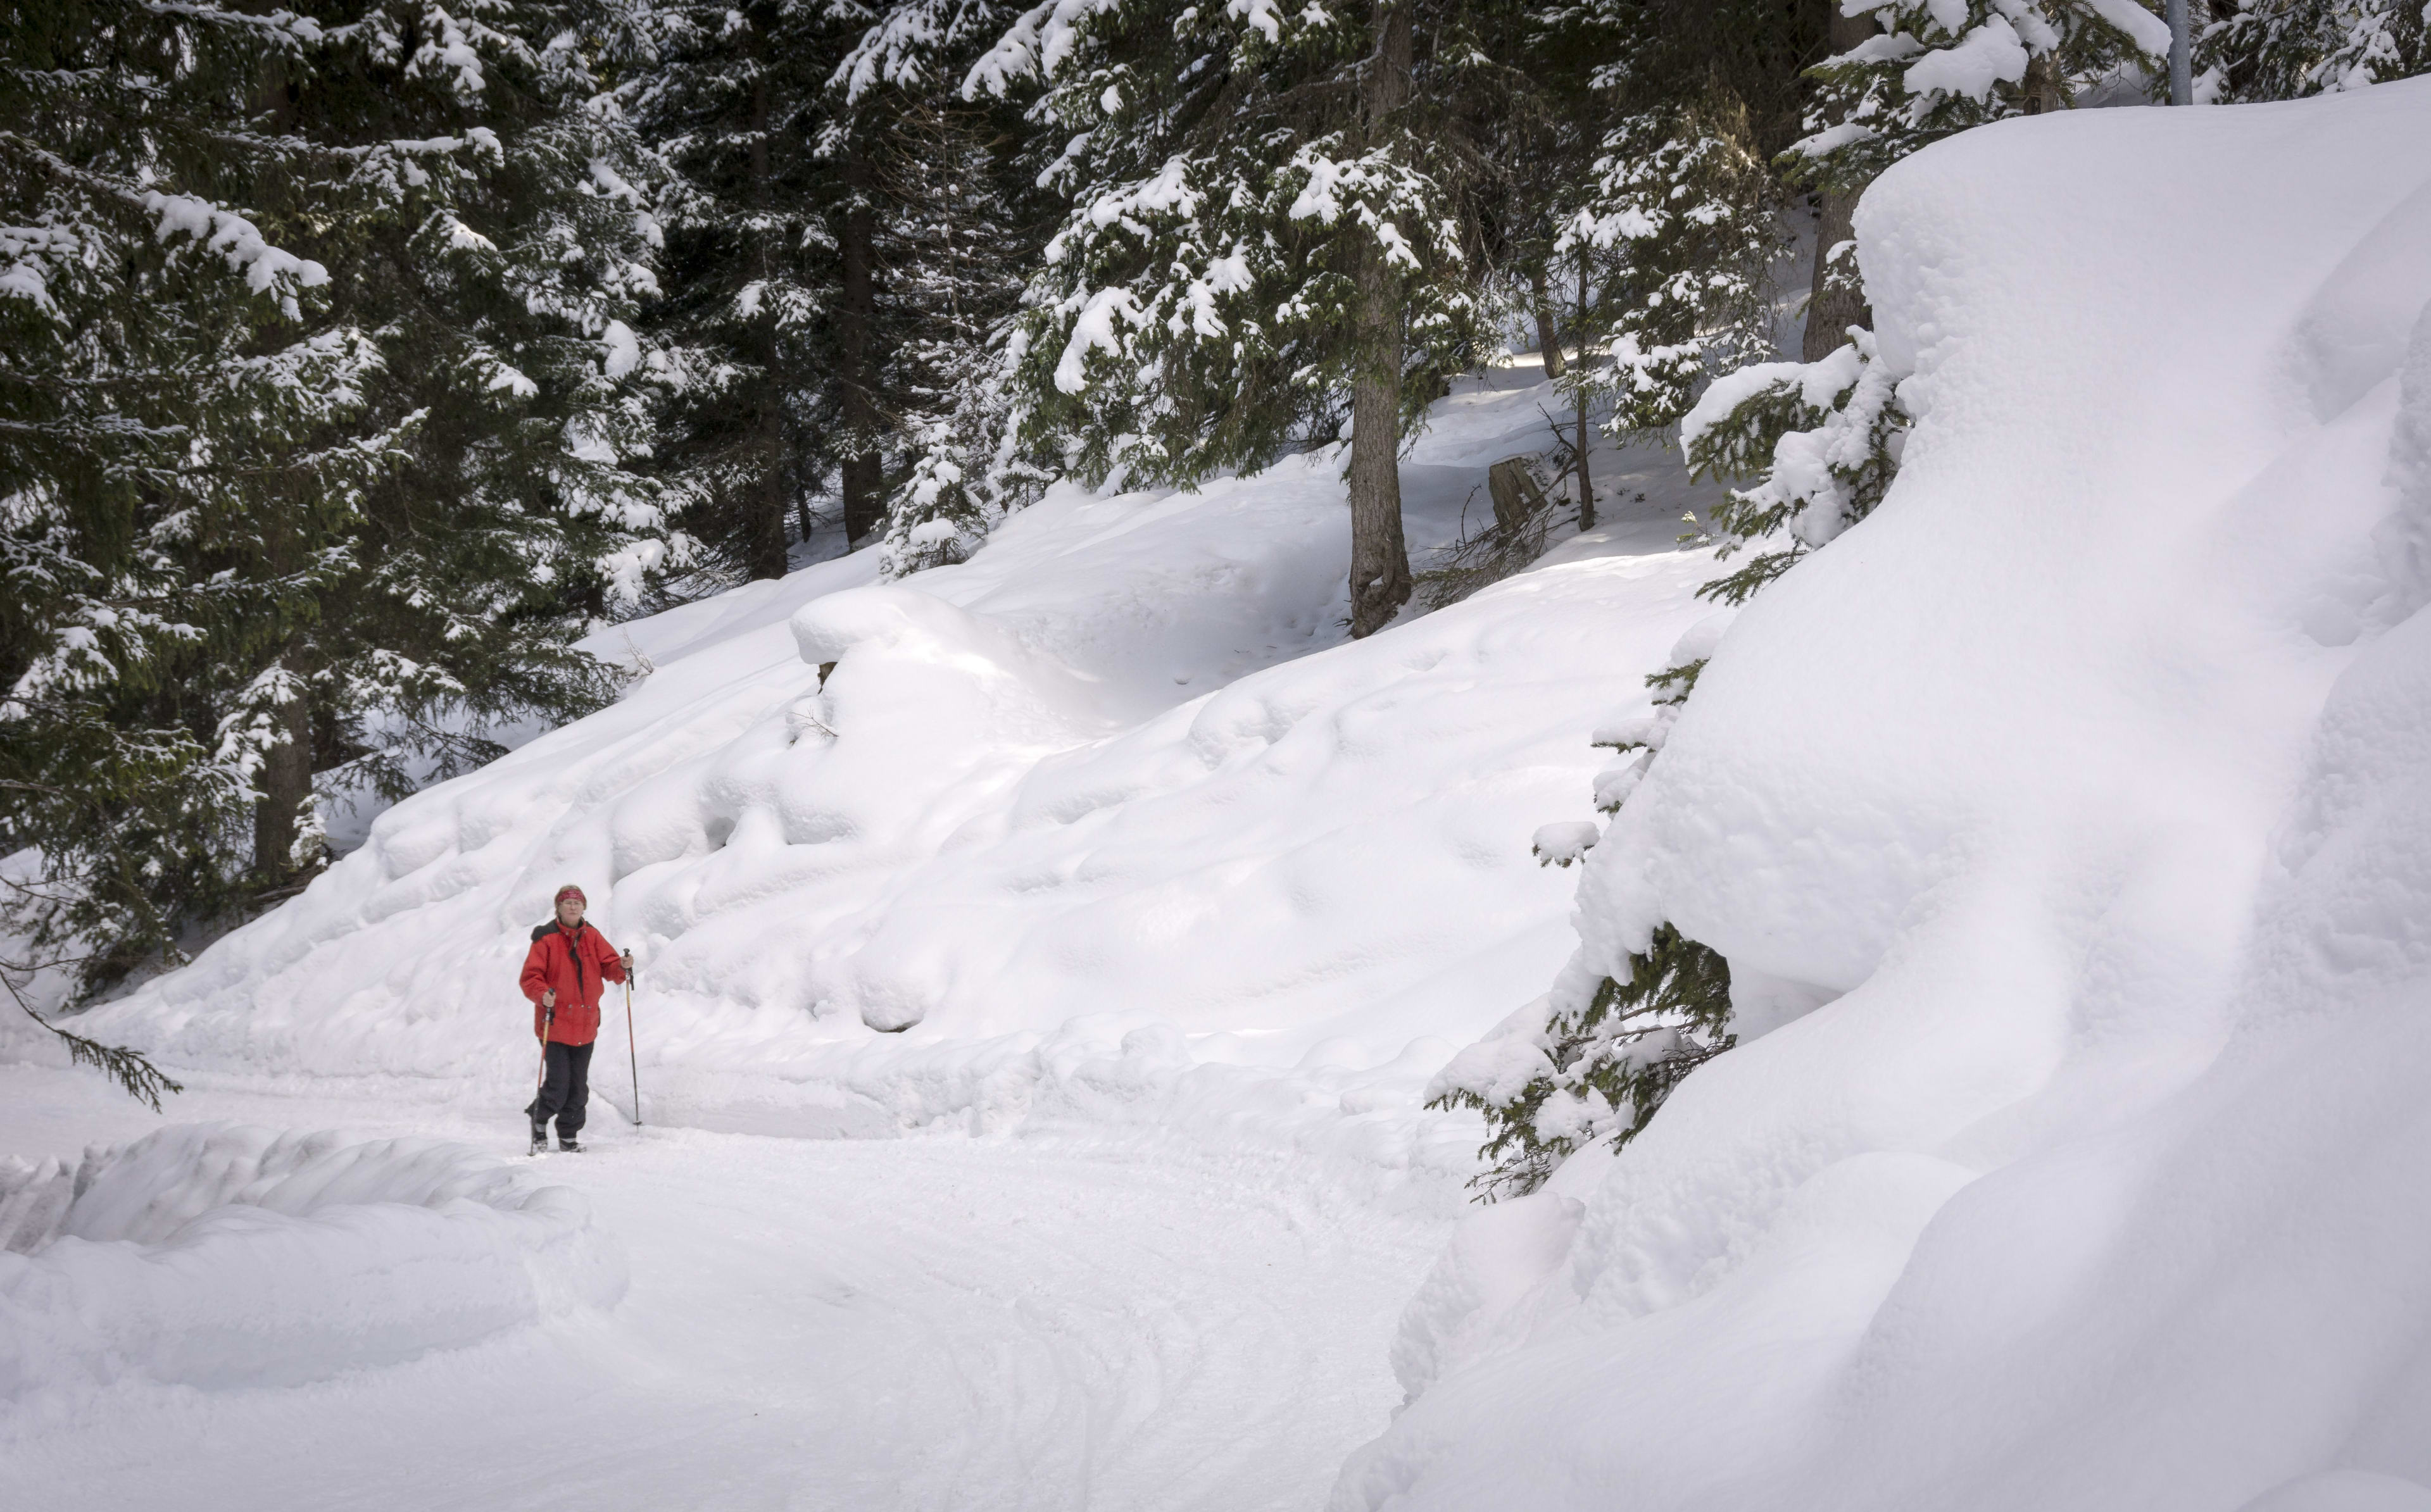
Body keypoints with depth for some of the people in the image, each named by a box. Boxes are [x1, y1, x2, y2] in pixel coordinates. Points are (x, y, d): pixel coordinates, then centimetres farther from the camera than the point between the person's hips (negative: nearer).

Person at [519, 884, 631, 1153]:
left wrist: (622, 966, -18)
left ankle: (569, 1136, 24)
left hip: (585, 1026, 5)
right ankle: (539, 1120, 16)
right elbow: (530, 977, -10)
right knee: (558, 1087, -10)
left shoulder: (592, 937, 8)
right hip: (555, 1025, -5)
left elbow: (608, 967, 4)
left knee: (578, 1089, 10)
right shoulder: (546, 939, -7)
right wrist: (543, 995, -29)